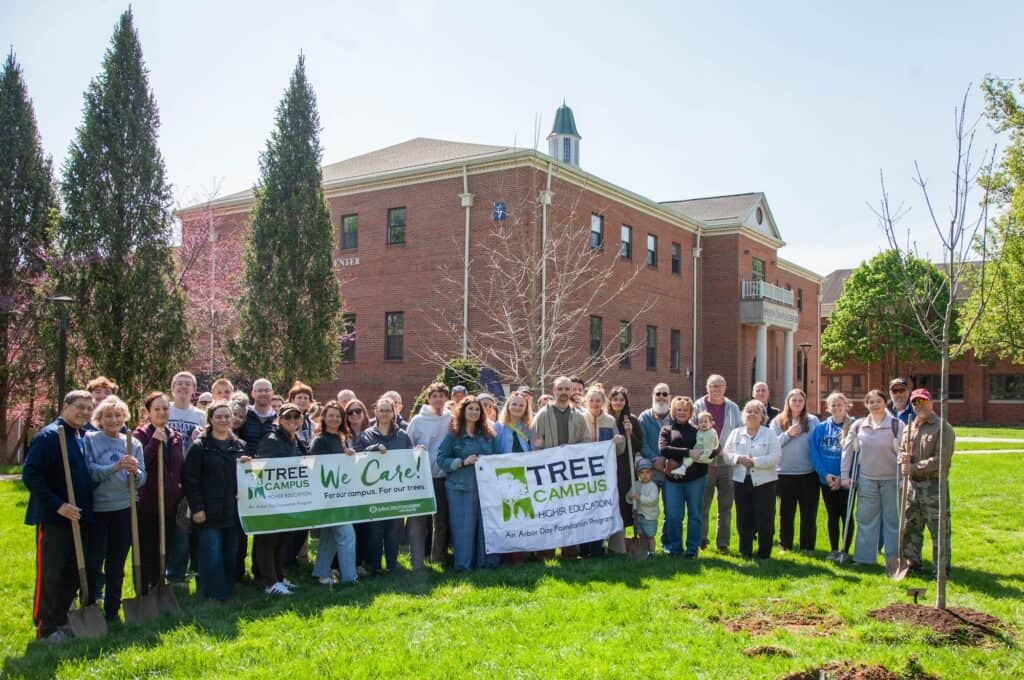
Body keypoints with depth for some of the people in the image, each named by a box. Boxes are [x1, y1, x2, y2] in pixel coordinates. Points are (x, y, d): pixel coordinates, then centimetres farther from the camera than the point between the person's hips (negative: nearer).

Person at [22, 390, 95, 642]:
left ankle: (61, 620, 26)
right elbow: (30, 474, -17)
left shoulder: (86, 437, 11)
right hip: (53, 518, -7)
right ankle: (46, 628, 12)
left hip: (79, 517, 7)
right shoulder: (49, 436, -12)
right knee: (50, 574, 0)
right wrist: (58, 505, -20)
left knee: (73, 573, 13)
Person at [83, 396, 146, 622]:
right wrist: (115, 467, -27)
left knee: (116, 564, 10)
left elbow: (142, 480, 3)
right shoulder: (90, 440, -1)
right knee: (92, 563, -3)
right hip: (96, 510, -3)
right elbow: (89, 472, -12)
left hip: (124, 510, 3)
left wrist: (135, 472, -19)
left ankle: (112, 611, 22)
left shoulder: (133, 444, 7)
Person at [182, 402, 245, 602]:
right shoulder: (199, 446, -3)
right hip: (209, 513, -5)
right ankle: (213, 596, 6)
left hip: (233, 511, 5)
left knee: (231, 554, 10)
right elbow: (189, 478, -7)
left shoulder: (239, 446, 12)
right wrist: (196, 508, -12)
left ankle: (228, 592, 23)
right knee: (212, 556, -5)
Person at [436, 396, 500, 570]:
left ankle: (487, 561, 16)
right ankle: (463, 564, 9)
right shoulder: (453, 435, 1)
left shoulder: (488, 434, 11)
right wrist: (463, 462, -15)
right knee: (463, 526, 0)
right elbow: (441, 459, -4)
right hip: (461, 488, -3)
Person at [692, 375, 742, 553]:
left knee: (726, 506, 9)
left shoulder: (732, 408, 5)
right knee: (702, 505, 6)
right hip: (704, 463, -2)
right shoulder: (698, 407, -2)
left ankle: (723, 542, 18)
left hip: (728, 463, 2)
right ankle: (701, 539, 20)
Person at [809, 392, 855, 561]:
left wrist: (843, 477, -16)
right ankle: (833, 550, 21)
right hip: (827, 480, 3)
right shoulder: (820, 428, 3)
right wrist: (825, 474, -12)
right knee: (832, 516, 12)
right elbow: (814, 455, 1)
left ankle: (844, 550, 14)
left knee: (846, 515, 4)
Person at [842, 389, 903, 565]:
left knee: (893, 519, 6)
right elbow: (848, 450, 7)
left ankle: (893, 558, 16)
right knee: (866, 519, 7)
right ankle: (865, 557, 15)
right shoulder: (858, 425, 2)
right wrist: (845, 475, 4)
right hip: (866, 479, 2)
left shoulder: (897, 425, -6)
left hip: (891, 479, -2)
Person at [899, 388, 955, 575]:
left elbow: (941, 460, -16)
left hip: (934, 485, -7)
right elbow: (901, 450, 20)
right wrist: (903, 458, -3)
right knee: (910, 527, 13)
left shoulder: (943, 428, -9)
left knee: (939, 529, -1)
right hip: (913, 484, 7)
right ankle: (912, 562, 26)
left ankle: (942, 568, 9)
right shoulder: (910, 428, 13)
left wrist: (914, 467, -16)